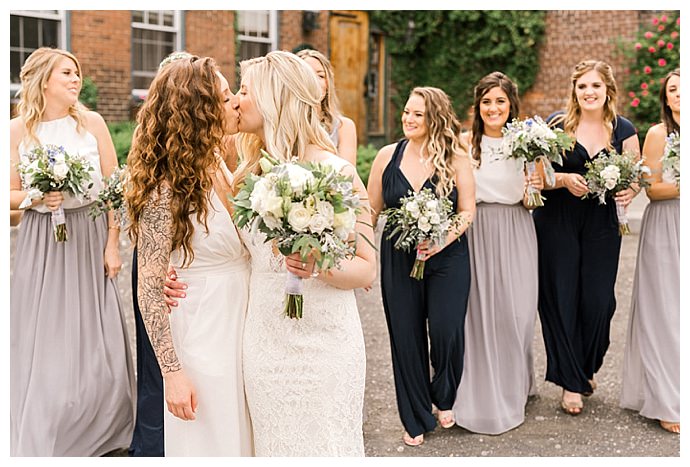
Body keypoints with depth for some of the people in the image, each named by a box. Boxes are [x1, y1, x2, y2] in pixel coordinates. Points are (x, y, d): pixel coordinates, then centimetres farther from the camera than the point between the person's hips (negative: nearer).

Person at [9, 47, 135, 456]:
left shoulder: (92, 123, -1)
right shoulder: (18, 130, -1)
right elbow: (11, 194, 2)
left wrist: (113, 244, -2)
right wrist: (37, 198, -19)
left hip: (89, 238, 0)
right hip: (42, 242, 0)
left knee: (93, 341, 4)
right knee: (42, 340, 3)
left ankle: (96, 435, 24)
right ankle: (41, 438, 21)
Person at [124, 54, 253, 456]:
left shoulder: (217, 166, 2)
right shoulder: (167, 189, -21)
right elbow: (149, 289, -19)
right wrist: (173, 373, -20)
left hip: (241, 329, 8)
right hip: (202, 342, -8)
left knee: (244, 436, 22)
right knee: (211, 442, 10)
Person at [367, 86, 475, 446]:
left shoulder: (456, 158, -4)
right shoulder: (388, 156, 1)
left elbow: (467, 211, -3)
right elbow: (371, 211, 6)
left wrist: (443, 240, -20)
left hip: (447, 257, -2)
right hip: (398, 260, 2)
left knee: (447, 331, -9)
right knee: (406, 337, 6)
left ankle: (444, 399, 23)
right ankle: (416, 419, 25)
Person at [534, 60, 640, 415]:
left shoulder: (623, 129, 5)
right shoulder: (555, 125, -1)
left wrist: (629, 191, -12)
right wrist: (564, 179, -19)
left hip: (602, 225, 2)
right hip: (557, 222, -2)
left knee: (598, 301, 0)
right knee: (561, 300, 0)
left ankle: (587, 369, 28)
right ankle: (571, 383, 13)